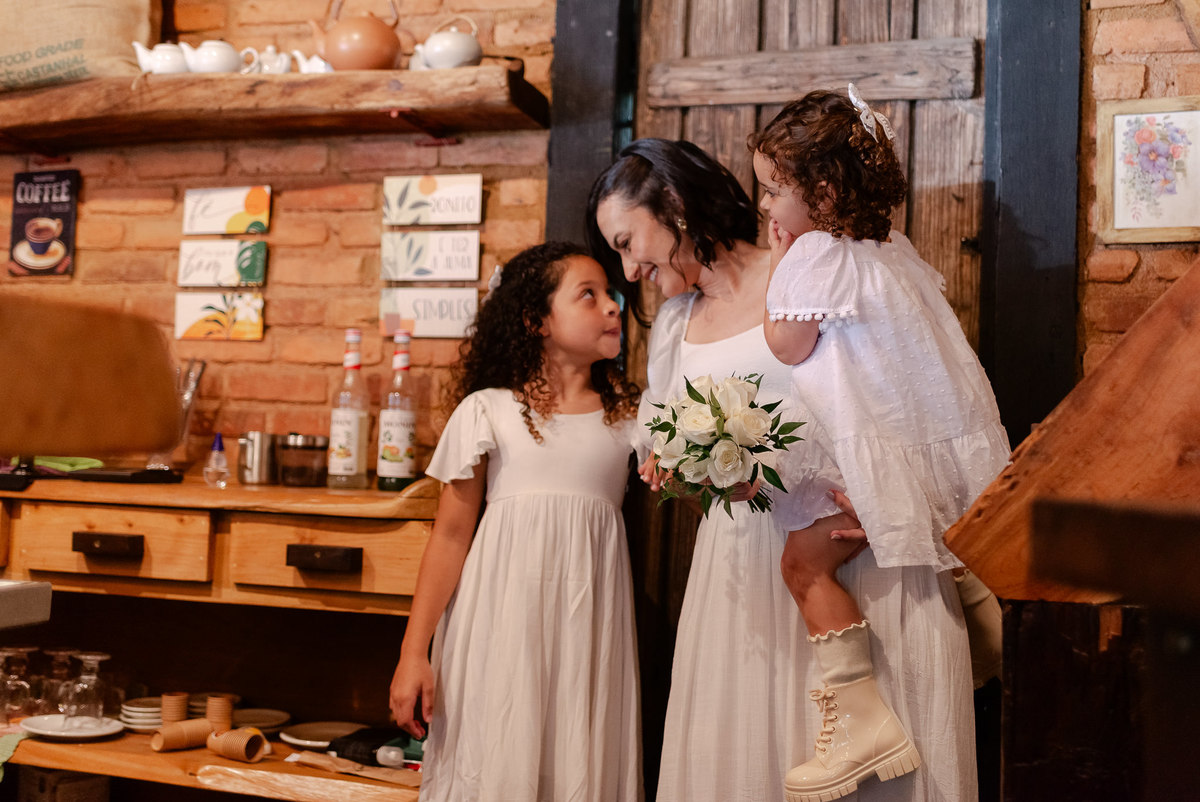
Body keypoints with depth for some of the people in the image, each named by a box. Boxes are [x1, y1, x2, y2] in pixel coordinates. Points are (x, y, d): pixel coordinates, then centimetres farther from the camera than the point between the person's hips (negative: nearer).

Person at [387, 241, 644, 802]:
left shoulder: (629, 417, 11)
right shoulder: (488, 410, 1)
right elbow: (451, 534, 1)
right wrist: (413, 654, -2)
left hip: (590, 626, 2)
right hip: (504, 620, -2)